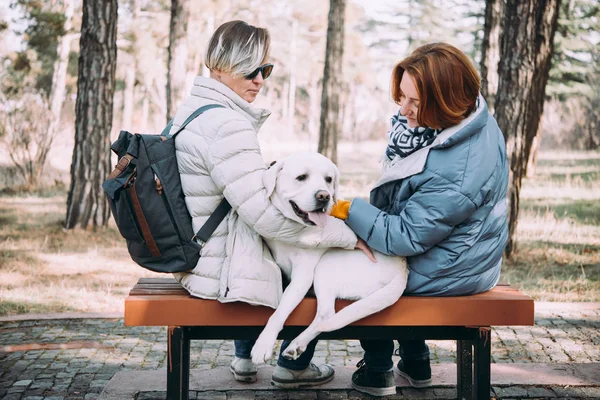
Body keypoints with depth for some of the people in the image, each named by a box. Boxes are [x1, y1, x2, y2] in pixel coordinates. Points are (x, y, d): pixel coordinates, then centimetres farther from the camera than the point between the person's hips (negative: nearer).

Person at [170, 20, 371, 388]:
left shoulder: (193, 110, 6)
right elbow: (263, 213, -28)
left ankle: (244, 358, 39)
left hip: (195, 256, 10)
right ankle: (293, 367, 27)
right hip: (223, 271, -10)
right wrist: (348, 235, -22)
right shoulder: (227, 125, -26)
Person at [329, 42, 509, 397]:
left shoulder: (456, 173, -37)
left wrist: (349, 210, -23)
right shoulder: (474, 118, -8)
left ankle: (378, 368, 24)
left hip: (445, 274, -9)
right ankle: (416, 360, 35)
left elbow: (405, 238, -30)